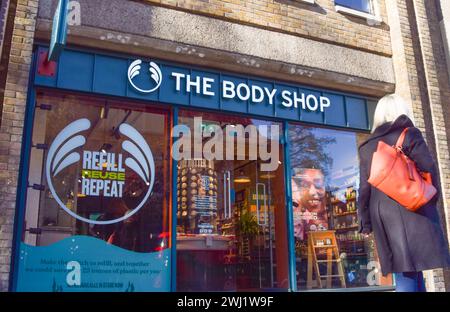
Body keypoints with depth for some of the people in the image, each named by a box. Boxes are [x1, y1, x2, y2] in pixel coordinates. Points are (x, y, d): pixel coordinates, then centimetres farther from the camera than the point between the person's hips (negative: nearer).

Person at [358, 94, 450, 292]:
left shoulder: (366, 147, 14)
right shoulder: (408, 134, 4)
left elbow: (364, 188, 12)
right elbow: (429, 170, -3)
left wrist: (365, 223, 14)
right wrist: (432, 199, 10)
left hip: (382, 216, 4)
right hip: (412, 210, -3)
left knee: (405, 271, 4)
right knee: (411, 268, -3)